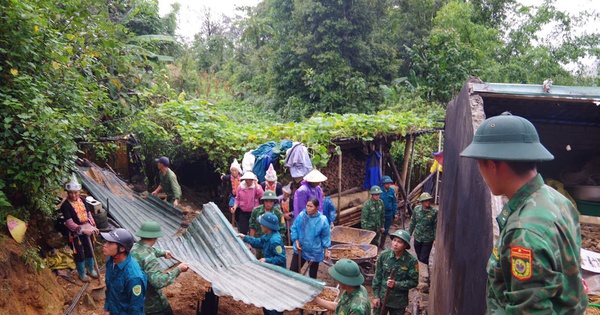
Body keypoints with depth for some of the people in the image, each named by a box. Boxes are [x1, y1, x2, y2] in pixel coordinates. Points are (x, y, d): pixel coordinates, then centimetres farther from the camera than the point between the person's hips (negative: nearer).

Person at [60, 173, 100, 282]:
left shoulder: (82, 200, 0)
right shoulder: (66, 205, -19)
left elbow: (89, 214, 10)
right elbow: (69, 223, -21)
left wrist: (94, 227, 4)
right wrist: (82, 230, -25)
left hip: (87, 231, 5)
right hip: (76, 234, -5)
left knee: (89, 251, 19)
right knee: (79, 254, 9)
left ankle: (91, 270, 39)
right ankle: (82, 274, 28)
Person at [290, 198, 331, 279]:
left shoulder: (322, 220, -16)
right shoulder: (301, 215, -12)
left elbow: (325, 236, -6)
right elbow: (294, 228, 2)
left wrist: (326, 251, -1)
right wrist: (296, 241, -7)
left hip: (315, 252, -2)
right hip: (300, 249, 2)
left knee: (313, 274, 14)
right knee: (293, 270, 3)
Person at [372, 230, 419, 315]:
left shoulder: (412, 261, -15)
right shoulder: (384, 255, -9)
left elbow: (414, 281, -10)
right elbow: (377, 276, -1)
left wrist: (396, 284, -22)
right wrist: (376, 296, 0)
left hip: (399, 302, -1)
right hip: (381, 298, 1)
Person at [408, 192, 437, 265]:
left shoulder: (434, 212, -13)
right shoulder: (416, 209, -4)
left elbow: (436, 227, -7)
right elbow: (413, 222, 8)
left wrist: (436, 239, -7)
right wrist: (409, 234, 11)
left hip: (428, 240, -3)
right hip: (417, 238, 3)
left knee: (423, 259, -3)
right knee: (419, 257, 17)